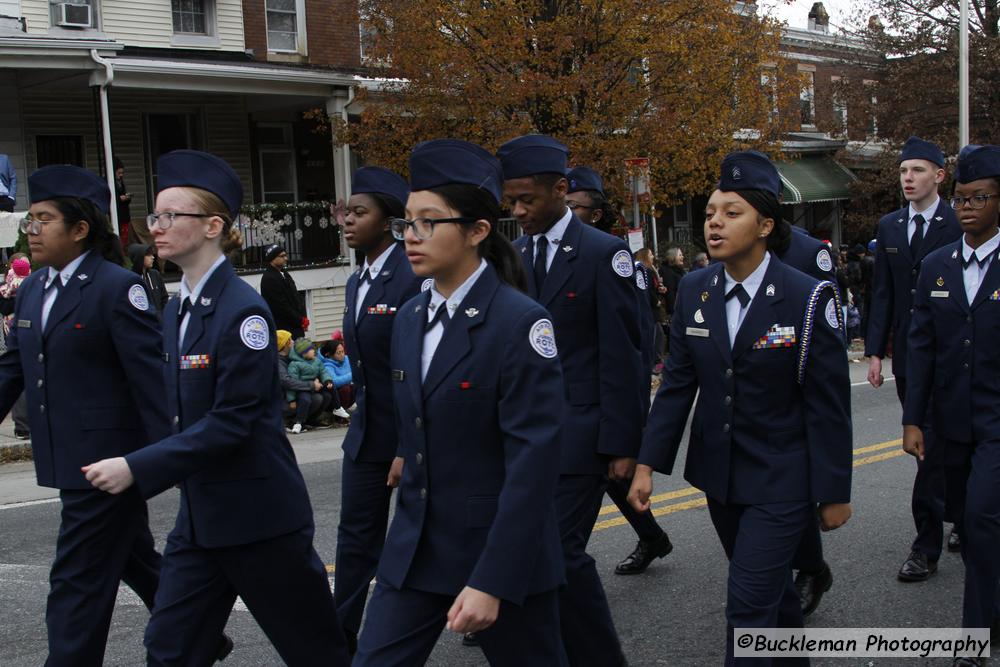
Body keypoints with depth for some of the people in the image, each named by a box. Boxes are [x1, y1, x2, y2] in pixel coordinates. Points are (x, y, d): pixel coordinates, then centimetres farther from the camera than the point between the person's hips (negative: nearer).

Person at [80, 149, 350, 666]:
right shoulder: (176, 310, 8)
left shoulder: (243, 309, -17)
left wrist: (137, 469, -22)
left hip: (259, 513, -8)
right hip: (199, 514, 8)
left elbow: (233, 422, -22)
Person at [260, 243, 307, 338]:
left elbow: (296, 297, 19)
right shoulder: (269, 279, -13)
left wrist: (303, 318, 6)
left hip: (296, 327, 9)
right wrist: (301, 320, -13)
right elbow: (281, 306, -17)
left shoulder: (284, 274, 16)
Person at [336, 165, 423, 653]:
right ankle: (342, 639, 20)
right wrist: (364, 417, 17)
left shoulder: (415, 277, -18)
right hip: (366, 431, 8)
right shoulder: (357, 283, 9)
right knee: (355, 536, 11)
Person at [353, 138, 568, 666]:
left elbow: (533, 464, -20)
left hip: (501, 549, -6)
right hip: (414, 548, 6)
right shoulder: (409, 318, 6)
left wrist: (492, 582, -22)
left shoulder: (520, 322, -16)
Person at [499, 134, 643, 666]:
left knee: (561, 549, -8)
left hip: (578, 433, -5)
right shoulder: (511, 256, 8)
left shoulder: (603, 254, -7)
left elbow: (621, 357, -9)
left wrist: (622, 444, -11)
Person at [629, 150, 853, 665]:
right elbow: (677, 383, 1)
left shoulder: (809, 298, -17)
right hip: (718, 470, 5)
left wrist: (834, 493, -9)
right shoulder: (694, 290, -3)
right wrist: (647, 465, -3)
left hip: (781, 481, -5)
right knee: (770, 587, 22)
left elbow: (829, 405, -13)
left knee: (748, 604, -7)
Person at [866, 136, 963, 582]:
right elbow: (882, 294, 10)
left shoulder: (960, 225, -7)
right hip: (907, 355, 6)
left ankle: (925, 547, -1)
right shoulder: (889, 227, 10)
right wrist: (874, 350, 4)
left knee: (934, 446, -7)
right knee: (936, 446, 15)